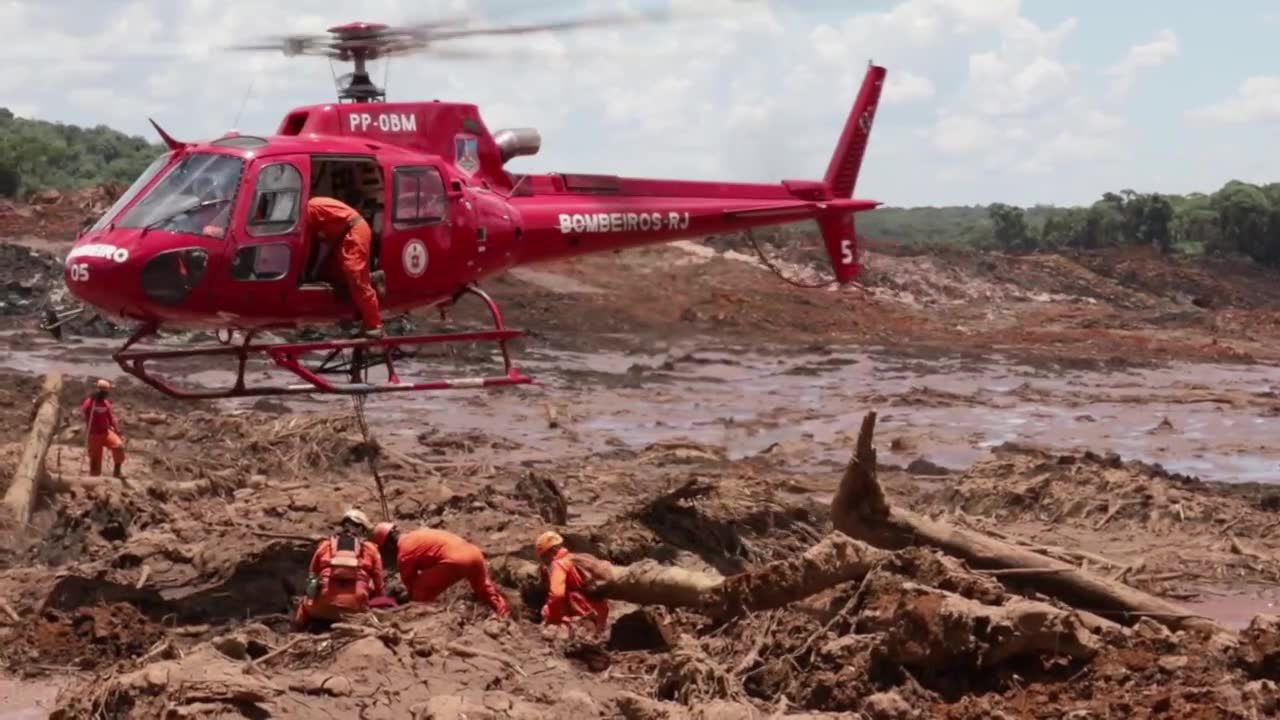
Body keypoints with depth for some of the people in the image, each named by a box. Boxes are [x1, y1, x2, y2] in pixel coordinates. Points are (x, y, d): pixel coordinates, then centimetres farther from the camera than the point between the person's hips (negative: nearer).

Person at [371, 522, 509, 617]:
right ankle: (505, 617, 40)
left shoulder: (404, 554, 4)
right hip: (474, 553, 9)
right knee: (485, 589, 32)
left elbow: (411, 584, 13)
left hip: (455, 561, -9)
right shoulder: (417, 535, 29)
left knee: (421, 593, 8)